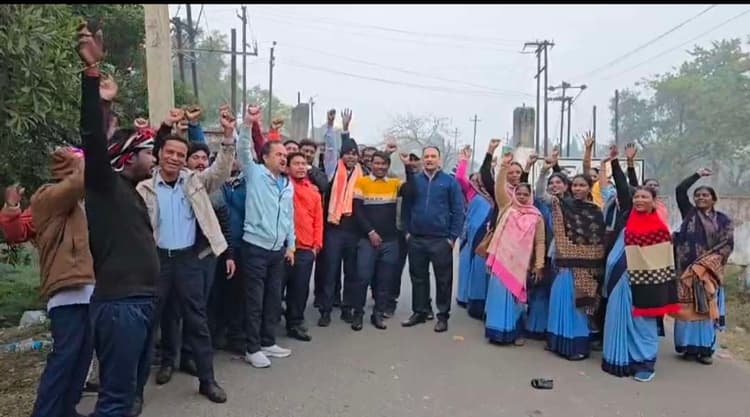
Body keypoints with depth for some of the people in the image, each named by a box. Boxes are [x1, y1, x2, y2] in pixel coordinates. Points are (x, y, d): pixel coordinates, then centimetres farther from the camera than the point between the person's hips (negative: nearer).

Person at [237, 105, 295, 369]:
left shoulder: (288, 184, 13)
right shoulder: (255, 174, -2)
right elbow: (242, 151, -18)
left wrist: (291, 244, 14)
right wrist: (248, 124, -30)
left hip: (278, 250, 6)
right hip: (255, 247, -6)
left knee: (274, 298, 13)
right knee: (255, 300, 1)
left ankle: (268, 342, 27)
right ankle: (253, 349, 12)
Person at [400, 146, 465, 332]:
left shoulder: (450, 181, 0)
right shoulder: (414, 180, 7)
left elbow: (458, 210, -3)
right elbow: (407, 206, 11)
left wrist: (453, 236, -8)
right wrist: (407, 231, 4)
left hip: (441, 240, -3)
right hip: (416, 239, 3)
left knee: (443, 279, 5)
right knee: (418, 277, 12)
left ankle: (443, 315, 16)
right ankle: (419, 312, 25)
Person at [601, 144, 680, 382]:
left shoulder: (660, 229, -4)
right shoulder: (628, 216, 4)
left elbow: (665, 263, -2)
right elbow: (622, 188, 6)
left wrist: (661, 290, -5)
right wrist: (614, 162, 6)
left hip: (643, 281, -3)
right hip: (621, 279, 3)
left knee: (642, 323, 5)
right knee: (619, 319, 9)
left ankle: (644, 363, 16)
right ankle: (619, 360, 21)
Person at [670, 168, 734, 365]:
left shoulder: (724, 220, 10)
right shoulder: (689, 213, 10)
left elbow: (727, 245, 1)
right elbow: (680, 190, 2)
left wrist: (707, 263, -9)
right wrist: (698, 175, 5)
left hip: (709, 271, 0)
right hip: (686, 268, 0)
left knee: (707, 308, 0)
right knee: (688, 307, 0)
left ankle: (706, 349, 5)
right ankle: (689, 346, 5)